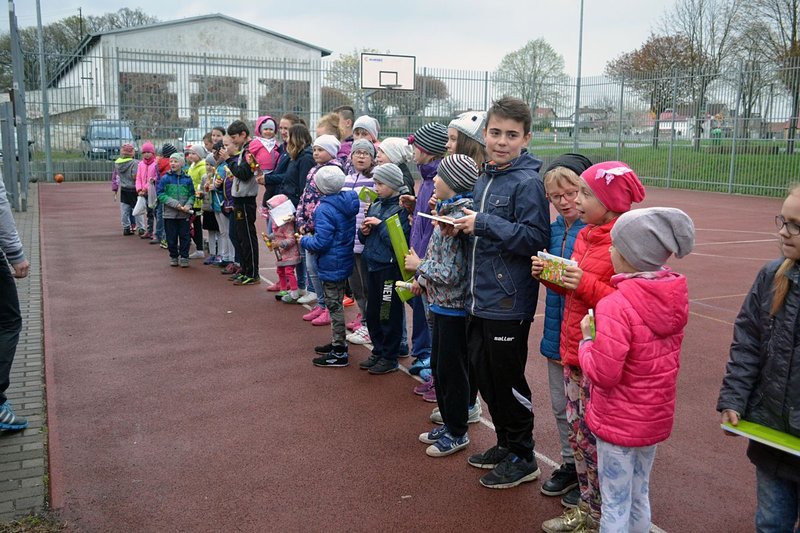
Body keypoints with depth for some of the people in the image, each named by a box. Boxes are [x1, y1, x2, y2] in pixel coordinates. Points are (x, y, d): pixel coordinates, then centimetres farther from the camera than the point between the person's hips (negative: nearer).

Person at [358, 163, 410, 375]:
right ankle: (378, 352, 29)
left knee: (389, 314, 2)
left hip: (390, 267, -8)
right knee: (372, 313, 15)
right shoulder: (375, 205, 11)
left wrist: (380, 225, -17)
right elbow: (365, 238, 19)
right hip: (373, 264, 8)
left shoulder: (402, 208, -12)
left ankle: (389, 357, 14)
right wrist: (364, 231, -3)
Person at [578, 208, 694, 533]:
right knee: (639, 498, 24)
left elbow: (602, 375, -26)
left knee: (615, 507, 10)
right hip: (656, 417, 7)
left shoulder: (615, 307, -29)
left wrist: (588, 338, -10)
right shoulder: (675, 296, -5)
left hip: (619, 423, -7)